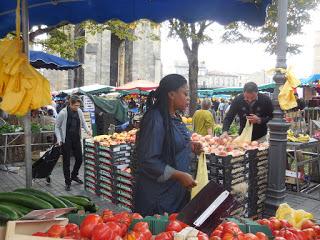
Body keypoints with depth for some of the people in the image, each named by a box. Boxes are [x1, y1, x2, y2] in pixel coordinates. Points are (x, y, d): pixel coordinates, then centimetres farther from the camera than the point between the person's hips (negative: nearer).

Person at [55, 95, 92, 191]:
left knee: (79, 159, 11)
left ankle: (74, 176, 37)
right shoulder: (63, 113, -14)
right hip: (66, 141, -4)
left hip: (77, 139, 5)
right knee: (66, 162, 4)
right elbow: (57, 127, -5)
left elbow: (83, 122, 12)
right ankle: (68, 182, 18)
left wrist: (87, 130, -8)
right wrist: (59, 139, -14)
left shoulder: (79, 111, -1)